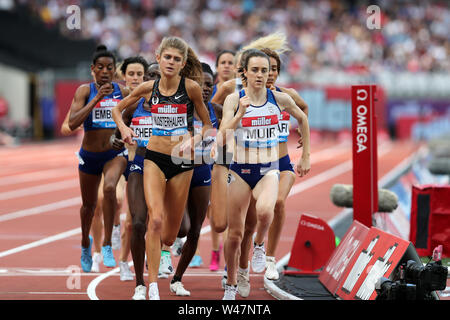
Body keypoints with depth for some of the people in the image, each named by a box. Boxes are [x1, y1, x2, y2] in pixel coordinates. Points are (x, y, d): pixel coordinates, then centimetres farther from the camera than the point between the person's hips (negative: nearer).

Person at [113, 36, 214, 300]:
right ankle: (153, 288, -19)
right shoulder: (149, 88, 0)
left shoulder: (191, 87, -7)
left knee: (168, 237, 6)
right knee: (155, 219, -21)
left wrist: (195, 140, -17)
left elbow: (208, 124, 2)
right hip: (154, 158, 0)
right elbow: (118, 108, 17)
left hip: (182, 162, 0)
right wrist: (123, 128, -2)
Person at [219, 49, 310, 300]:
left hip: (269, 170, 0)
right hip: (240, 171, 0)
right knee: (235, 233, 3)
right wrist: (241, 113, -32)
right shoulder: (234, 100, -5)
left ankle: (261, 243, 1)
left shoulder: (280, 99, -1)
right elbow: (223, 133, -17)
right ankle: (231, 284, 23)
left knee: (265, 210, -32)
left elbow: (302, 119, 17)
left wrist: (306, 156, 17)